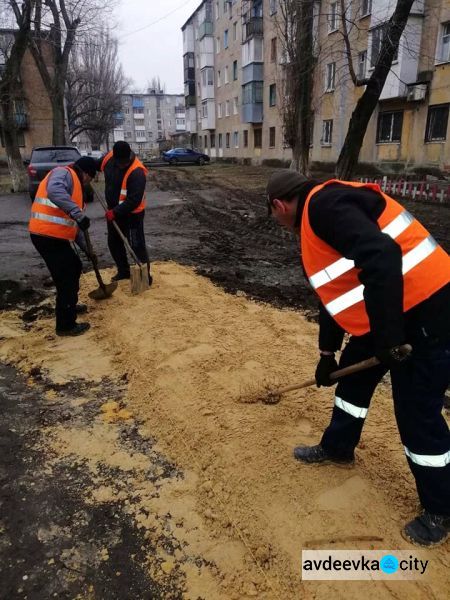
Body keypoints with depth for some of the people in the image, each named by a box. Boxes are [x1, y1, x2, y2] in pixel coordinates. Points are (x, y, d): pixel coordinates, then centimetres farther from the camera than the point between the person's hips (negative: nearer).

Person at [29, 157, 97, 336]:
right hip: (47, 236, -10)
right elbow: (54, 191, -33)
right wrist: (79, 213, -37)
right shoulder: (64, 173, -7)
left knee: (74, 267, 24)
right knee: (65, 279, -4)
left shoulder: (75, 183, 23)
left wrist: (86, 247, 24)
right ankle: (65, 325, 7)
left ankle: (70, 306, 42)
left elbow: (72, 222, 26)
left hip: (55, 236, 10)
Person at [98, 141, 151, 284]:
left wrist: (116, 212, -31)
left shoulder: (137, 172, -29)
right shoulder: (109, 157, -8)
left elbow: (134, 200, -31)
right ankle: (123, 271, 33)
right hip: (114, 211, 8)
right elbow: (96, 165, 17)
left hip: (132, 213, -8)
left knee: (137, 245, -4)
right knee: (114, 242, 17)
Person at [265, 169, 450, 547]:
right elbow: (336, 291, 24)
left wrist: (387, 337, -27)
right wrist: (327, 352, 30)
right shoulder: (320, 217, 17)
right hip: (390, 312, 11)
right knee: (354, 377, 21)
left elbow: (382, 257, -33)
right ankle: (337, 448, 44)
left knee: (417, 414, 1)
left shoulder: (324, 204, -17)